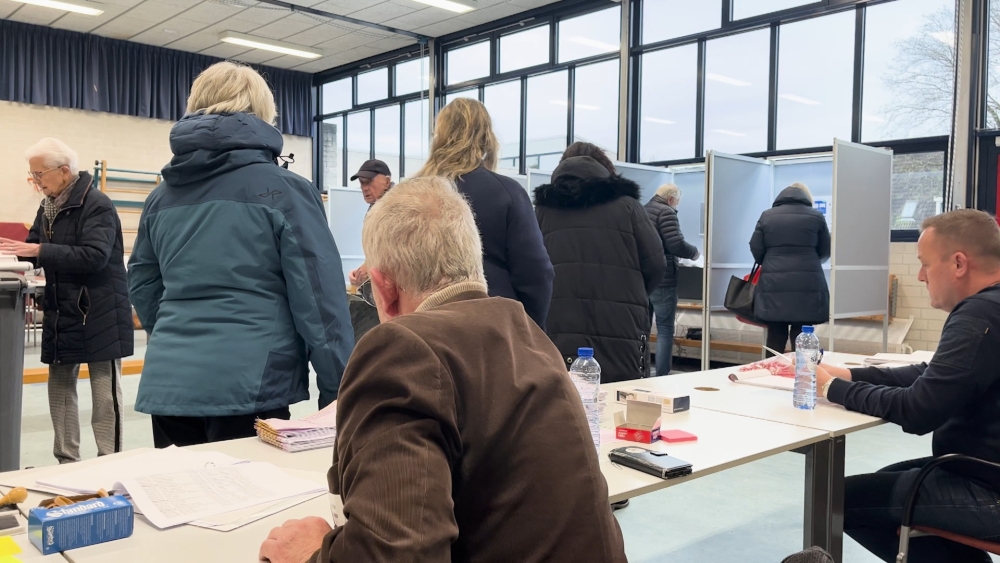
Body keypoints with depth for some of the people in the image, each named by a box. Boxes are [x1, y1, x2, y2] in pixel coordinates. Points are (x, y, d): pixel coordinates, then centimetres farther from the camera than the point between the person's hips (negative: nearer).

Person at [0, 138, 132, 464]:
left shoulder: (96, 204, -14)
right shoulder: (48, 207, 12)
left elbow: (95, 256, -25)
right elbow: (37, 249, 17)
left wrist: (39, 250, -25)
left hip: (99, 314, -8)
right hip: (61, 312, 8)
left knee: (105, 389, -2)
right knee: (60, 385, 12)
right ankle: (67, 461, 22)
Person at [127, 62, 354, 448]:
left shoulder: (161, 196, 11)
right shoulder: (284, 189, -6)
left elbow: (143, 287, 19)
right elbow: (319, 299, -10)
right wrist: (338, 392, -4)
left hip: (168, 383, 5)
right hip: (249, 385, -5)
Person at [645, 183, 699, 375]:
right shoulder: (666, 212, -9)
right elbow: (676, 244, -19)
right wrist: (694, 253, -1)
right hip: (662, 279, -7)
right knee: (665, 329, -2)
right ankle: (662, 377, -4)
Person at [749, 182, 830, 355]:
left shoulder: (766, 216, 7)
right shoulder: (816, 216, 5)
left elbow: (756, 249, 7)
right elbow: (825, 252, 12)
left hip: (773, 284, 1)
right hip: (807, 284, -1)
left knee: (775, 338, 6)